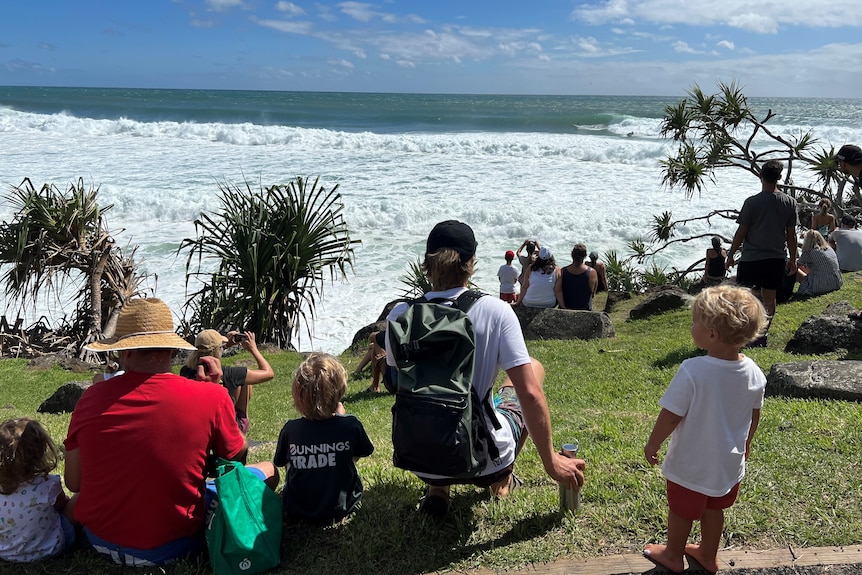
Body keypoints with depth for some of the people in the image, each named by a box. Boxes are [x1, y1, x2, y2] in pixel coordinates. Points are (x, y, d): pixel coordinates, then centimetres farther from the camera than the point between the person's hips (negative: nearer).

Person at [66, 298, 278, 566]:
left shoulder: (93, 397, -10)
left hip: (100, 540, 5)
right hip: (170, 548, -4)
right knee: (268, 471, 15)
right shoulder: (210, 397, -19)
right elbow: (237, 457, 1)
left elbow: (73, 483, 1)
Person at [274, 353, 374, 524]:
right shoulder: (351, 425, -21)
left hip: (296, 510, 1)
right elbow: (359, 455, 0)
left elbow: (281, 463, 1)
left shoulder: (290, 430, -19)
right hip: (340, 508, 0)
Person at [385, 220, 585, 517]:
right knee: (533, 368, 23)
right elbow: (530, 395, -15)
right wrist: (551, 461, -2)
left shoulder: (400, 315, -8)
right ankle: (503, 480, 27)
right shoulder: (495, 311, -15)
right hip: (487, 462, -2)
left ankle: (437, 489, 21)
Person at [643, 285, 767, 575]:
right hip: (730, 462, 5)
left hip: (691, 463, -5)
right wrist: (745, 443, 21)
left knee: (681, 511, 19)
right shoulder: (753, 372, -14)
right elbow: (754, 416, 2)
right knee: (713, 509, 27)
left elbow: (670, 417, -25)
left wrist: (652, 444, -8)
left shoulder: (692, 371, -33)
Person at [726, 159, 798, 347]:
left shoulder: (752, 202, -12)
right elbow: (791, 235, 5)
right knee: (769, 298, 12)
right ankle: (762, 336, 17)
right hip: (777, 258, 4)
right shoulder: (790, 202, 0)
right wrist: (793, 259, 15)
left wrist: (731, 255, 3)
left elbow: (741, 232, -8)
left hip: (751, 258, -4)